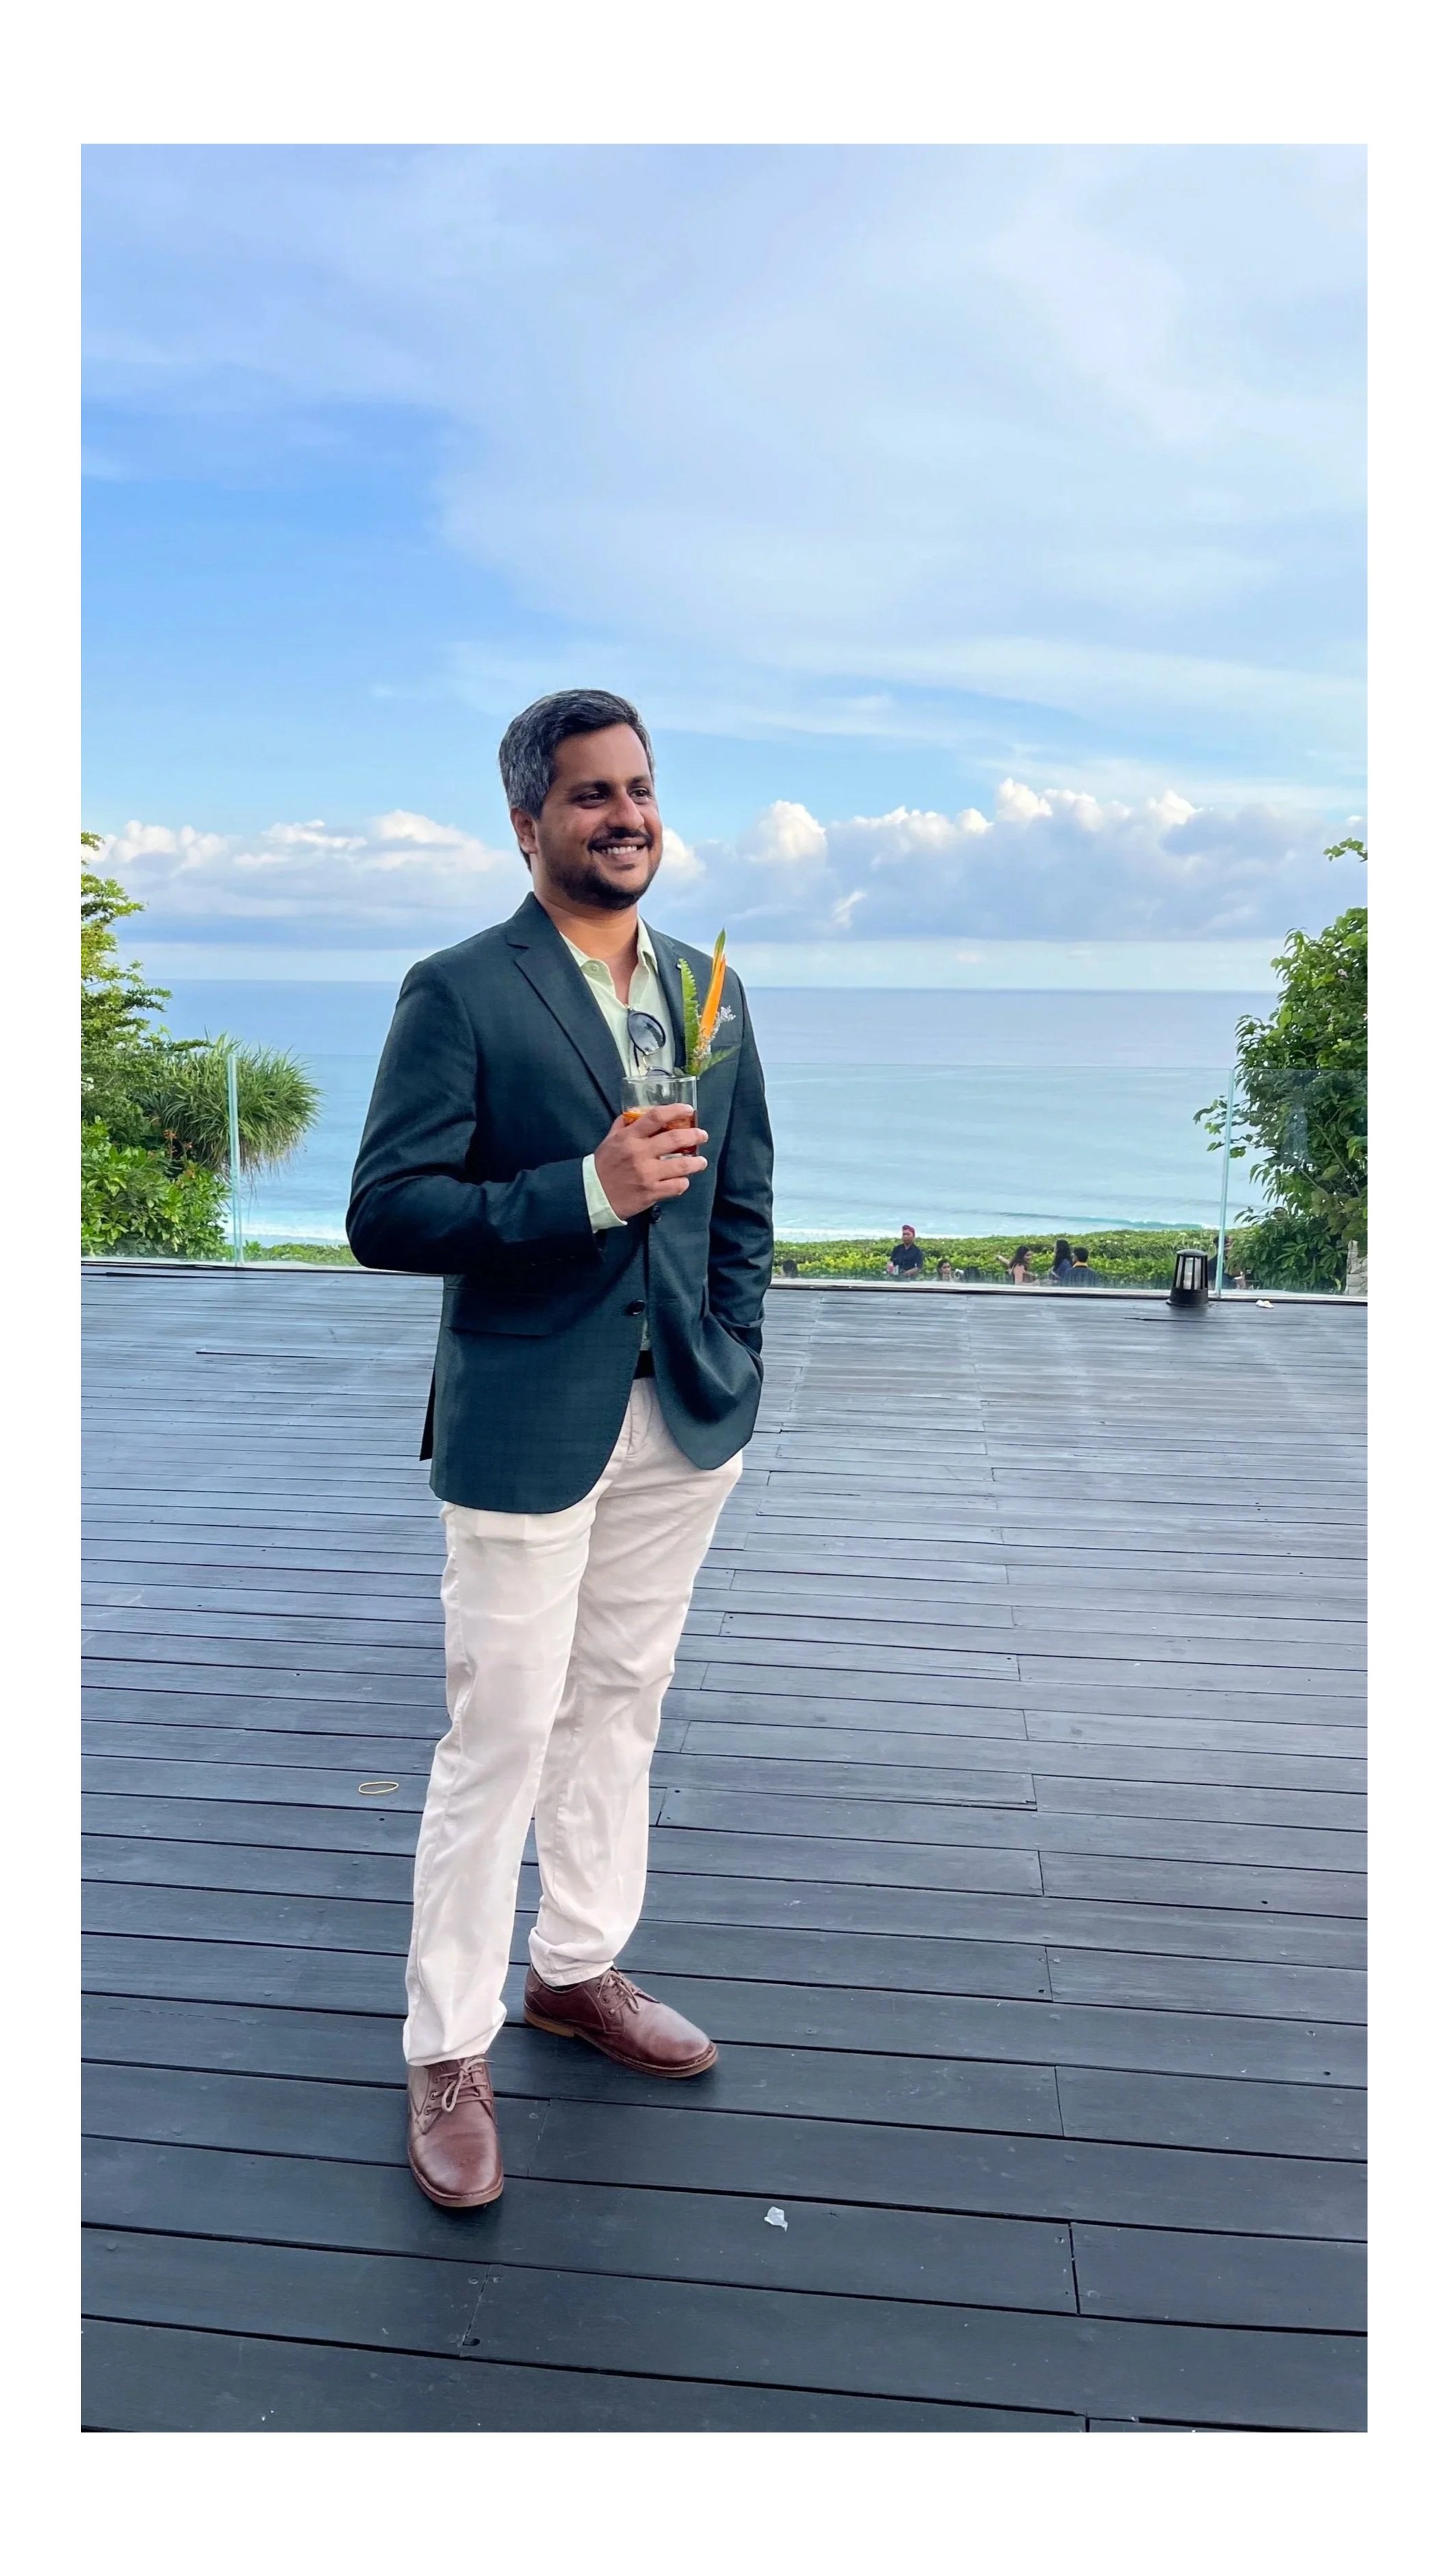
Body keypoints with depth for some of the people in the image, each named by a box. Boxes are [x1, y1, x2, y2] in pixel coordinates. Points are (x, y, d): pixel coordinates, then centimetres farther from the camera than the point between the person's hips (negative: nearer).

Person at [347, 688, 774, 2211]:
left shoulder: (709, 993, 9)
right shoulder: (457, 995, -8)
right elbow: (384, 1214, -14)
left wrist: (733, 1360, 7)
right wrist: (587, 1191, -23)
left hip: (682, 1424, 6)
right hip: (527, 1428, -5)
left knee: (620, 1707, 17)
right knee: (501, 1737, 1)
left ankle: (576, 1971, 36)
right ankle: (447, 2056, 18)